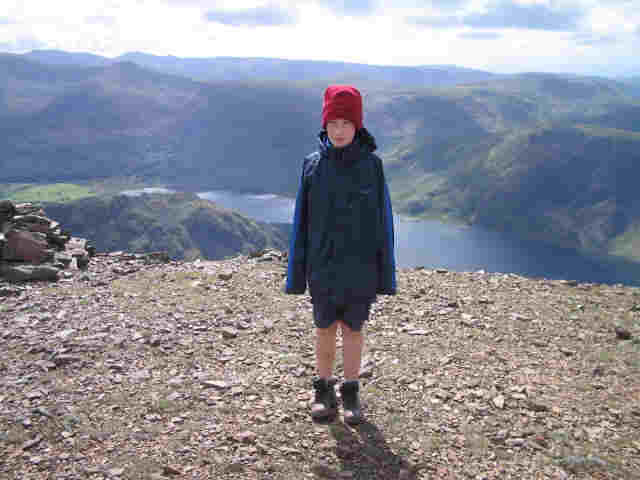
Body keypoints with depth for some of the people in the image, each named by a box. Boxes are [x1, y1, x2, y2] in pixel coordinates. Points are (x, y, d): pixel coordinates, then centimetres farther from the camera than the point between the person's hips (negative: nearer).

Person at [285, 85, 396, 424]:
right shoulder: (313, 165, -2)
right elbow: (301, 221, 1)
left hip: (360, 269, -1)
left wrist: (386, 274, -2)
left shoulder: (371, 165, -5)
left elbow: (383, 221, -1)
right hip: (323, 267, 1)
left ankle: (351, 394, 26)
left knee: (353, 330, 10)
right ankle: (324, 391, 30)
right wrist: (295, 274, 1)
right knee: (324, 330, 12)